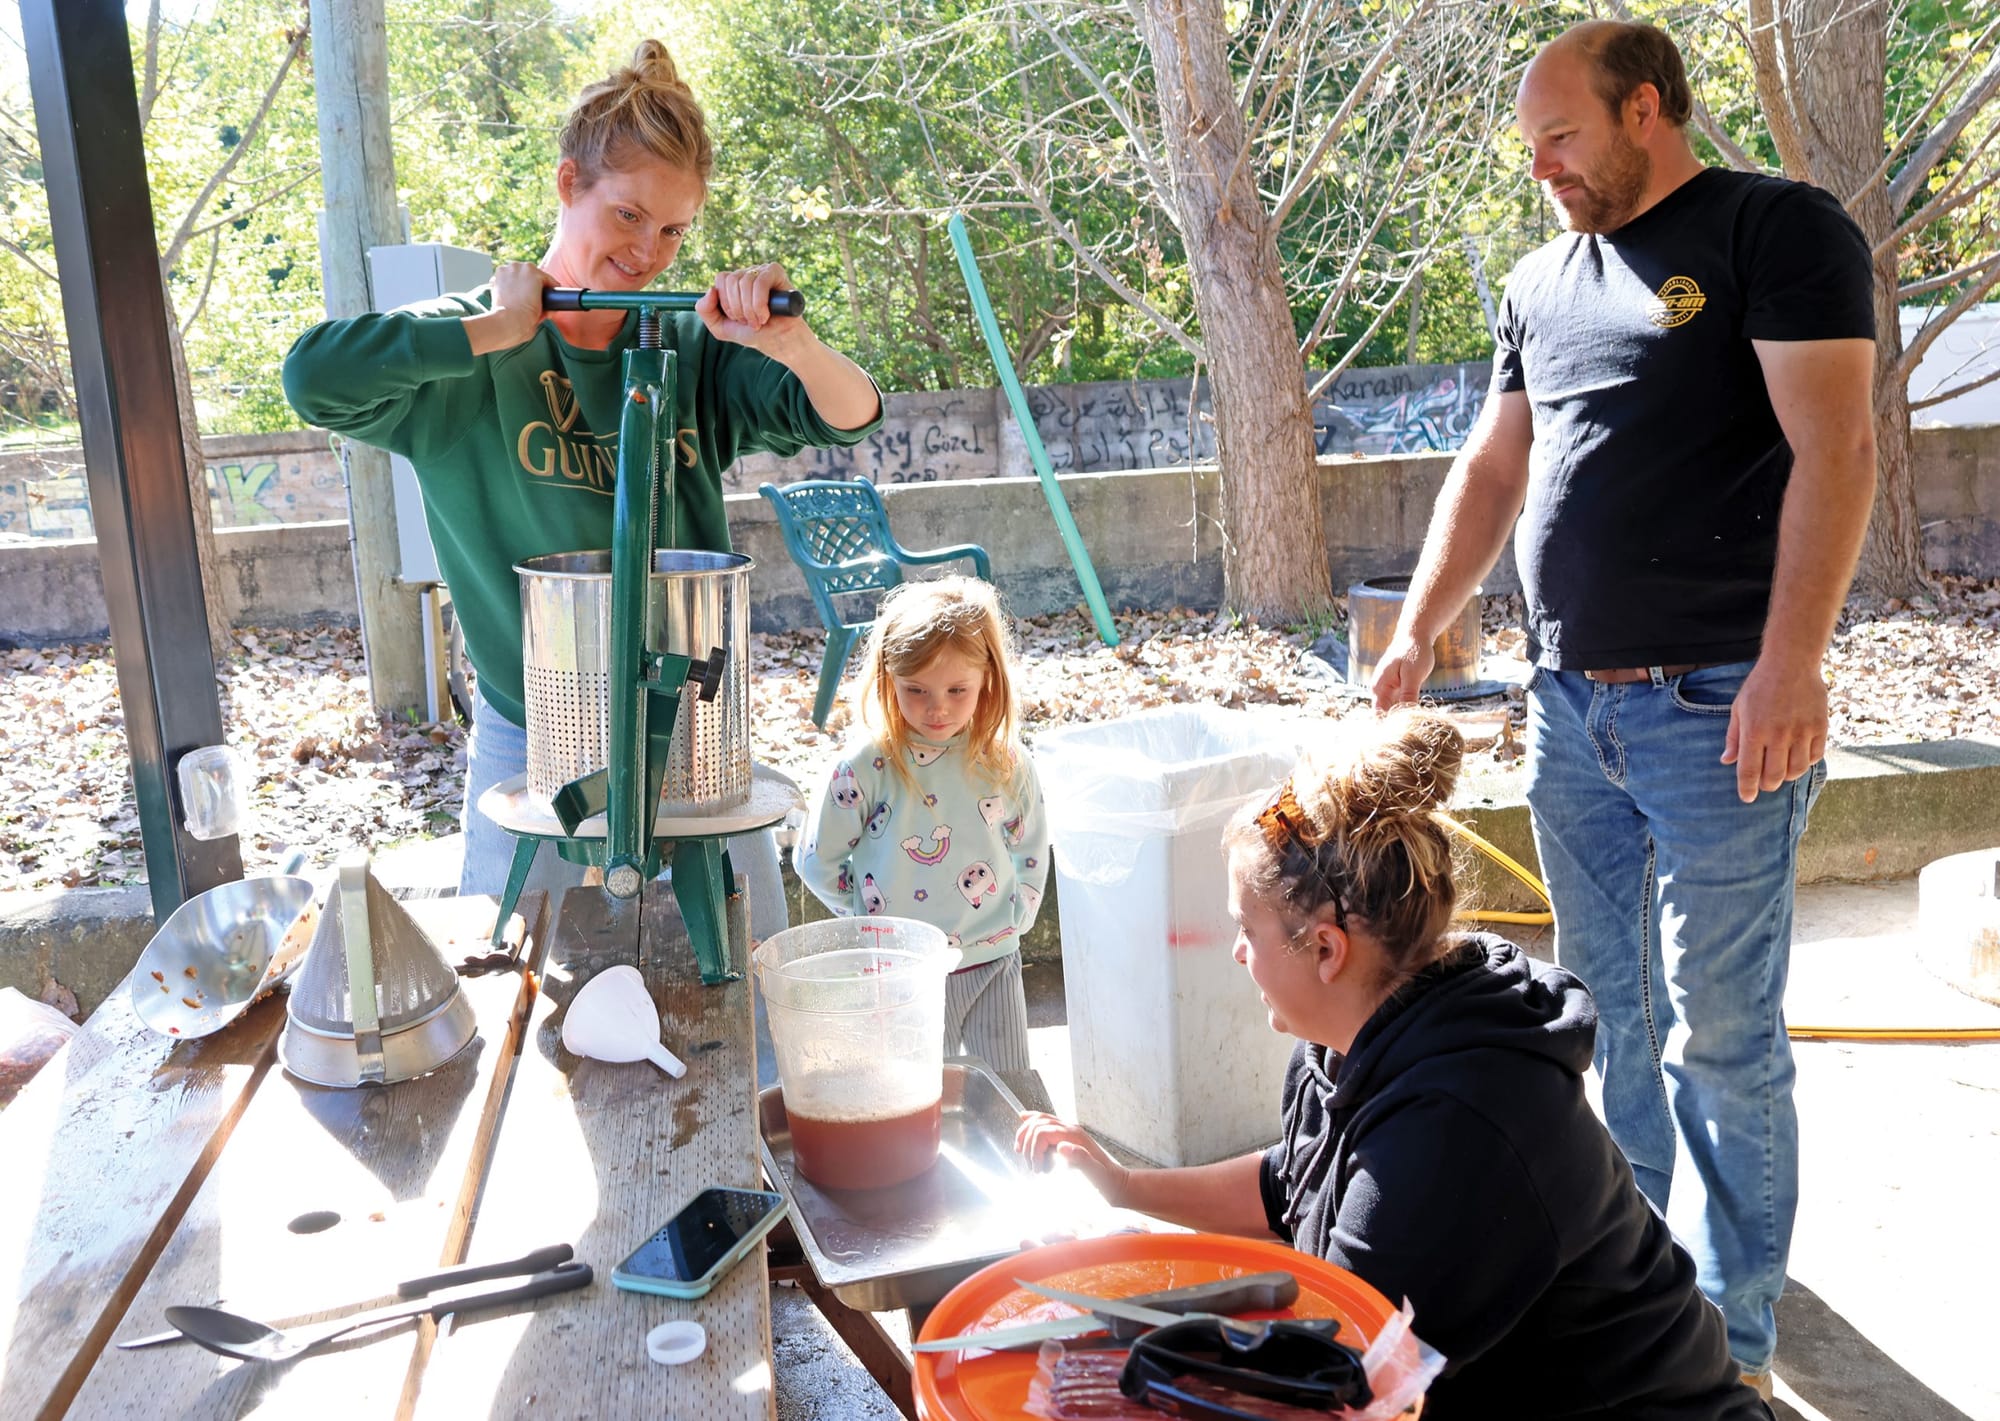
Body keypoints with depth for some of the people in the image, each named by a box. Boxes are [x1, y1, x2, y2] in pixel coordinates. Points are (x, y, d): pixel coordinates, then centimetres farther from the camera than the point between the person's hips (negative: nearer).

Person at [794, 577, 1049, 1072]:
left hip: (994, 964, 3)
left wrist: (1013, 919, 3)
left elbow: (1031, 852, 11)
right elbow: (818, 861, -3)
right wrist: (876, 920, -1)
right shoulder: (864, 769, -13)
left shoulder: (1007, 764, -3)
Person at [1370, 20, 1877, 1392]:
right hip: (1571, 708, 6)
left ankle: (1731, 1332, 18)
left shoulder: (1779, 230, -5)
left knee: (1720, 1034, 1)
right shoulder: (1543, 283, 16)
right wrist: (1419, 634, 11)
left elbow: (1834, 450, -13)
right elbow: (1493, 470, 19)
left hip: (1715, 709, -6)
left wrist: (1791, 664, -22)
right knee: (1613, 1009, 14)